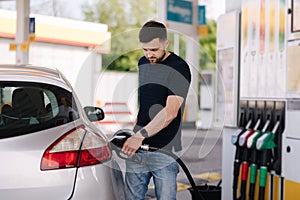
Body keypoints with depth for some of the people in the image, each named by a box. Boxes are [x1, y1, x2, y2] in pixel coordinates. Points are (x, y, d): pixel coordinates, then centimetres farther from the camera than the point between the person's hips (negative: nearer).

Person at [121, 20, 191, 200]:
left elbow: (171, 112, -20)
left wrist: (141, 135, -27)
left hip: (164, 151, -6)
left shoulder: (179, 68, -10)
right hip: (135, 147, 6)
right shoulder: (142, 63, 13)